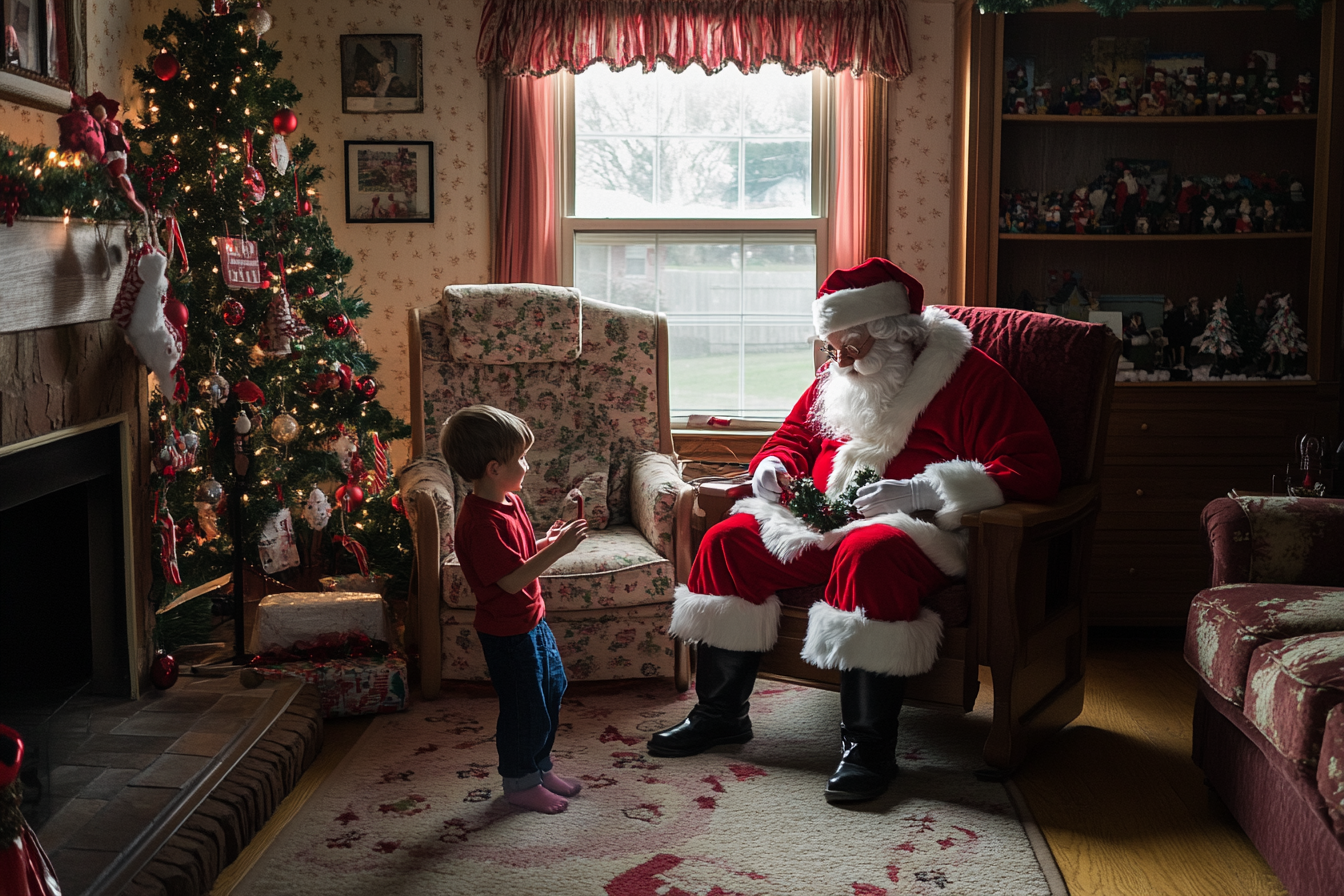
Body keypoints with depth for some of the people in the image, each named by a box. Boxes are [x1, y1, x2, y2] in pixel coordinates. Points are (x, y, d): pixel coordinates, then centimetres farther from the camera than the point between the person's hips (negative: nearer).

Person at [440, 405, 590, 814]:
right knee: (524, 707, 5)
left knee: (551, 690, 21)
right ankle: (520, 783, 24)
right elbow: (512, 580, -30)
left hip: (531, 620, 10)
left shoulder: (509, 501, 4)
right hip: (508, 631, -10)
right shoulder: (482, 522, -28)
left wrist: (549, 541, -2)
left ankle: (540, 768, 39)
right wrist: (557, 550, -30)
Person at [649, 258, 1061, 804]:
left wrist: (920, 491, -25)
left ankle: (868, 743, -31)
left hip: (917, 529, -7)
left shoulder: (970, 378, -6)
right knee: (728, 541, -10)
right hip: (818, 524, 7)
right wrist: (773, 467, 3)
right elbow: (794, 437, 31)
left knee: (868, 554, -40)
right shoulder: (834, 380, 17)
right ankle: (720, 713, -1)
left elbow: (1035, 468, -17)